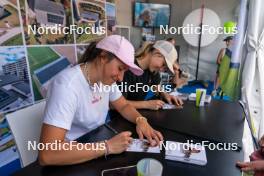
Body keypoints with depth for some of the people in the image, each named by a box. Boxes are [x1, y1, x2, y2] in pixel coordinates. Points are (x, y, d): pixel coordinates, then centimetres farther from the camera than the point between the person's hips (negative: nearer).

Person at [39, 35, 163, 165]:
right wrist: (108, 146, -32)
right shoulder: (67, 85, -27)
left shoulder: (106, 77, -5)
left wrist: (141, 120, -13)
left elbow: (124, 106, 7)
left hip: (97, 143, 6)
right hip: (74, 157, -6)